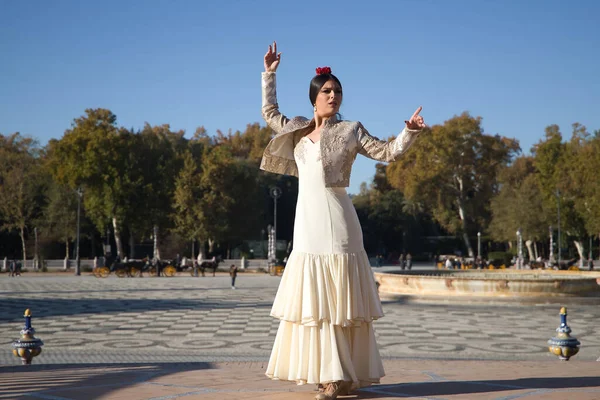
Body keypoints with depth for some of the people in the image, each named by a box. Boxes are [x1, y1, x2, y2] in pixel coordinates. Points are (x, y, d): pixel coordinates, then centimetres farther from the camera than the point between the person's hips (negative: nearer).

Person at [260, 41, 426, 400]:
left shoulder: (350, 130, 4)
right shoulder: (299, 130, 16)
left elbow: (388, 152, 2)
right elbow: (270, 112, 30)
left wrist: (410, 132, -14)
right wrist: (269, 74, 25)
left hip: (336, 221, -5)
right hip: (307, 222, 5)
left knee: (337, 298, -7)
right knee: (312, 297, 4)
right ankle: (322, 370, 10)